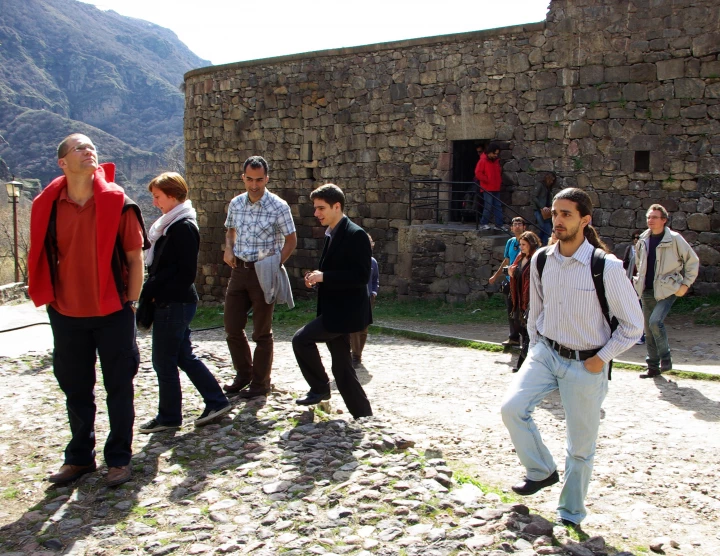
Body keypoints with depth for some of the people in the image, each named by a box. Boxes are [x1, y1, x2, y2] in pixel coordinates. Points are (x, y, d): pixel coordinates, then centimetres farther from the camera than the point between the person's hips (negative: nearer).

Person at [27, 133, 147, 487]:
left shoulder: (117, 203, -7)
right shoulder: (48, 206, -1)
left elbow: (134, 258, -3)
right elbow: (43, 259, 8)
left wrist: (130, 304, -5)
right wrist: (51, 301, 4)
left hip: (112, 314, -2)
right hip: (67, 316, 3)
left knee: (119, 389, 7)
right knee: (76, 390, 15)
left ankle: (118, 459, 21)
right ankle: (79, 457, 31)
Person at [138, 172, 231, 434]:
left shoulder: (183, 227, -16)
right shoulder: (171, 224, 14)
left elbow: (185, 272, -20)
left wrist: (154, 294, -14)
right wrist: (151, 293, 5)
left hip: (174, 304, -10)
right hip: (172, 303, 10)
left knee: (164, 361, 1)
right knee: (184, 356, 15)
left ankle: (169, 416, 14)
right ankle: (216, 401, 21)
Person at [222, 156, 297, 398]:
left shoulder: (278, 206, -10)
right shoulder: (236, 204, 5)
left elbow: (291, 240, -6)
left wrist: (276, 266, -16)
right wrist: (229, 248, 2)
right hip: (239, 270, 5)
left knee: (261, 331, 4)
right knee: (232, 326, 9)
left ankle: (260, 383, 17)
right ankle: (243, 374, 28)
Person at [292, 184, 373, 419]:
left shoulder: (356, 235, -15)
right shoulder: (331, 234, 13)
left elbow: (361, 276, -22)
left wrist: (324, 277, -23)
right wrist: (317, 277, 2)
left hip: (345, 311, -9)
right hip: (335, 310, 9)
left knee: (301, 339, -12)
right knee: (342, 369, 11)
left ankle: (319, 388, 6)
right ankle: (363, 416, 20)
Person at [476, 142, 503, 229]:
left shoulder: (496, 160, 14)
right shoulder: (483, 160, -8)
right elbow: (478, 173, -13)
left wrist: (499, 181, 11)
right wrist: (487, 180, -12)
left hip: (496, 188, 7)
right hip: (487, 188, -7)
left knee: (498, 206, 5)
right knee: (488, 206, -7)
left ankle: (499, 224, 8)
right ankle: (483, 223, 6)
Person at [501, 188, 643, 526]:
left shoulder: (607, 267, -18)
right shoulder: (541, 260, -3)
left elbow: (632, 324, -8)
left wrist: (601, 358, -10)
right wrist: (535, 346, 13)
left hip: (586, 365, -4)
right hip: (545, 353, 4)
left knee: (581, 445, 7)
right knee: (512, 407, -15)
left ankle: (571, 513, 29)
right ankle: (541, 471, 11)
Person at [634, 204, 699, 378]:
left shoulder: (675, 239, -9)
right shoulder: (643, 240, 6)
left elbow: (693, 261, -2)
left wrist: (686, 284, -5)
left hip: (667, 290, -5)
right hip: (647, 290, 6)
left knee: (655, 322, -22)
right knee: (648, 329, 7)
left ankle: (665, 358, -2)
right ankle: (653, 367, 18)